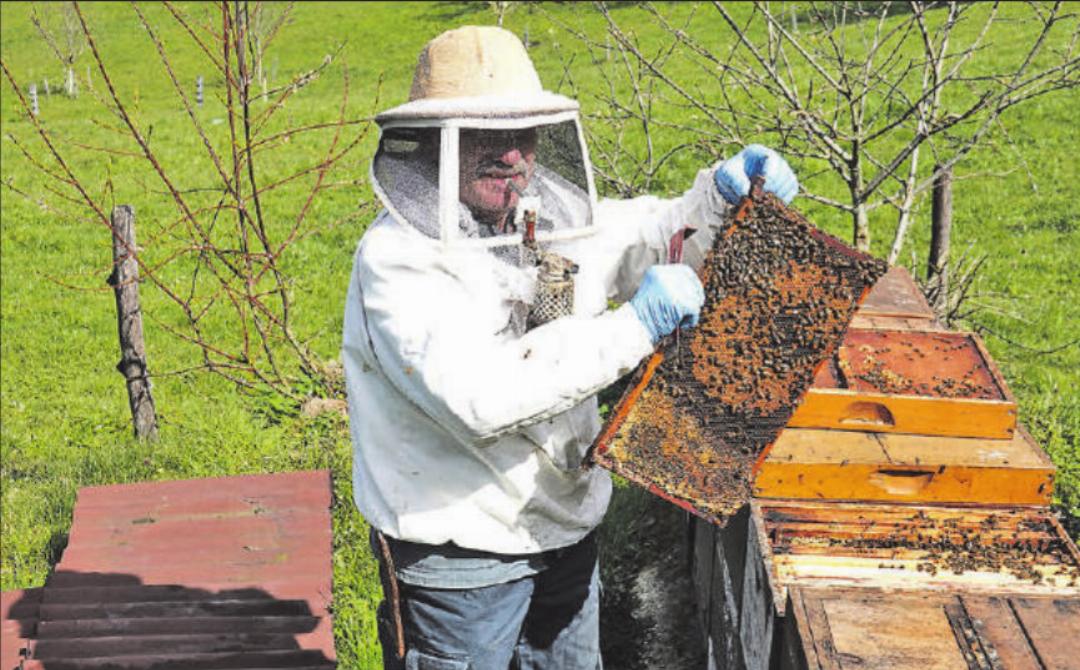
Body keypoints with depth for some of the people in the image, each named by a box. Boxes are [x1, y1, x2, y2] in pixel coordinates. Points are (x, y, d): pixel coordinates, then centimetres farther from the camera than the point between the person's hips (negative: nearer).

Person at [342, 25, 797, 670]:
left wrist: (723, 193, -5)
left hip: (566, 532, 7)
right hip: (457, 560, -7)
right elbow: (476, 395, -36)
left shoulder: (548, 218, 0)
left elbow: (654, 235, 17)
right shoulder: (397, 258, -22)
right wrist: (633, 326, -32)